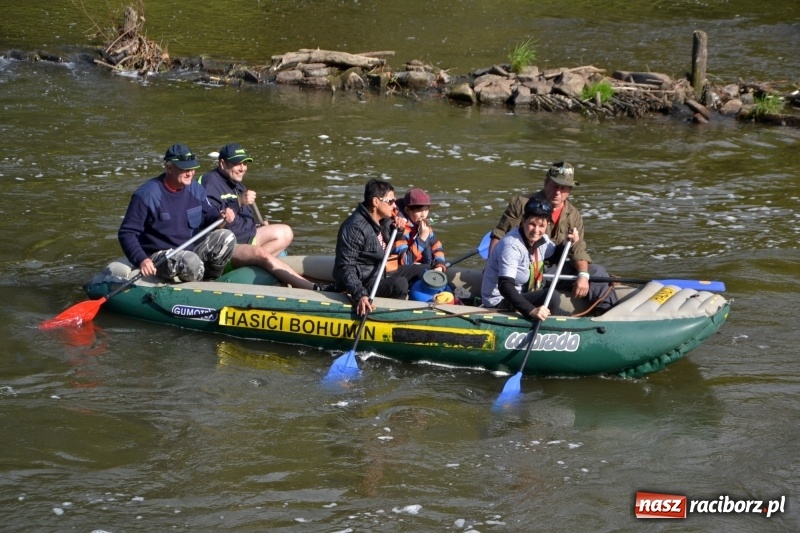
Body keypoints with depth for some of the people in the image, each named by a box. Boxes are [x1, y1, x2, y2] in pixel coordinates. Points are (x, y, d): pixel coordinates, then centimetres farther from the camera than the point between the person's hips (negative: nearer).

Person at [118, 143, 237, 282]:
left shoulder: (195, 189, 5)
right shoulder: (147, 195, -15)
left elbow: (208, 215, 17)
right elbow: (126, 233, -14)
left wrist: (221, 216, -8)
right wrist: (141, 260, -28)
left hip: (191, 251, 7)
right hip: (159, 256, -7)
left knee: (227, 237, -12)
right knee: (191, 262, -36)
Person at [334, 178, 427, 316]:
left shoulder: (385, 220, 5)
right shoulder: (354, 228, -25)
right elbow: (346, 267, -28)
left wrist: (398, 227, 2)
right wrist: (360, 295, -41)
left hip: (381, 273, 10)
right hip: (364, 283, -10)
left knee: (422, 270, 12)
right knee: (399, 284, -32)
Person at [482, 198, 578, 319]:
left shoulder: (541, 239, -1)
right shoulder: (511, 246, -27)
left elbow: (555, 255, 22)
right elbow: (505, 287, -37)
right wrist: (531, 310, -49)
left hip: (520, 295, 9)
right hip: (500, 303, -9)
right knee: (551, 299, -24)